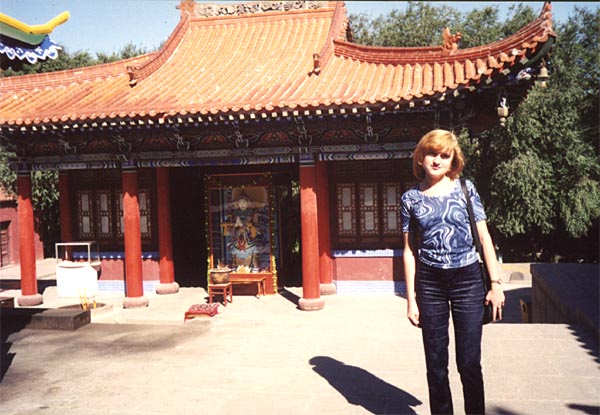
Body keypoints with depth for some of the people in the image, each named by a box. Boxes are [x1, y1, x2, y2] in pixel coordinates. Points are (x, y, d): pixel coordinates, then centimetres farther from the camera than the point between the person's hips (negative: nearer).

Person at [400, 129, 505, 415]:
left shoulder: (465, 189, 2)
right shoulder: (411, 198, 3)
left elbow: (484, 237, 3)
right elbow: (410, 250, 5)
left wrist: (496, 283, -2)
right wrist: (411, 298, 3)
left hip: (468, 280, -1)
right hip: (430, 284, 1)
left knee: (469, 363, 2)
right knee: (435, 365, 9)